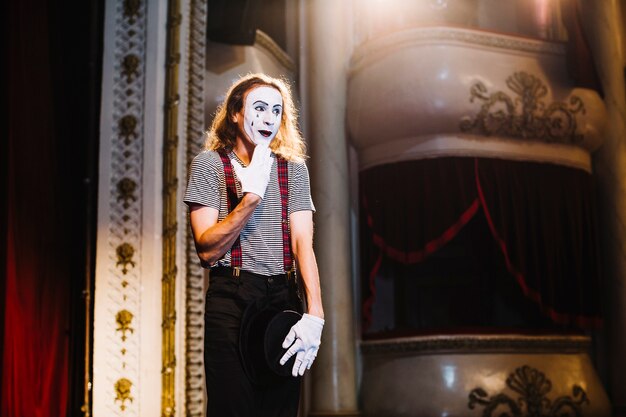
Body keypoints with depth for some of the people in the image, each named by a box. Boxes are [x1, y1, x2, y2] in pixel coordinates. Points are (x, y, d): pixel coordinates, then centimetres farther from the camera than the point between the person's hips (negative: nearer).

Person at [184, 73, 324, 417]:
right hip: (231, 301, -3)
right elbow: (207, 249, -7)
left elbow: (303, 243, -2)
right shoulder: (210, 164, 1)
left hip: (284, 298, 3)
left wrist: (314, 313, -16)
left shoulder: (293, 169, 10)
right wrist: (251, 196, -17)